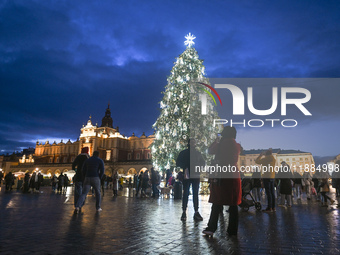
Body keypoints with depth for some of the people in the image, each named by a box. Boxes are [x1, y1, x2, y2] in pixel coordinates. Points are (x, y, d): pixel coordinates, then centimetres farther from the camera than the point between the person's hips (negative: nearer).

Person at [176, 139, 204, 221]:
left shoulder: (197, 153, 15)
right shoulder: (183, 153, 7)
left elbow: (202, 162, 16)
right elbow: (178, 162, 2)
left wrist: (198, 167, -5)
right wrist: (185, 167, -12)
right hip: (187, 175, -3)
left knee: (195, 194, 2)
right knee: (185, 193, -4)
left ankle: (196, 212, 4)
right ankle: (184, 212, -1)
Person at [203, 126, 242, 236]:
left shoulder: (221, 144, -6)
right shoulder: (237, 146, 5)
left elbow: (210, 151, 6)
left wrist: (216, 141, 20)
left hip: (221, 176, -3)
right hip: (234, 176, 3)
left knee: (217, 203, 4)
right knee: (233, 204, 7)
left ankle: (211, 228, 4)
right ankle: (232, 230, 12)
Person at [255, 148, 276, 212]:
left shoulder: (265, 159, -11)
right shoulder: (273, 159, 10)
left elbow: (257, 161, 1)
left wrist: (261, 154, 9)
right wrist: (262, 155, 23)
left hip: (266, 177, -7)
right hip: (272, 177, 7)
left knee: (268, 192, -7)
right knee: (272, 192, 10)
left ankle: (269, 208, -6)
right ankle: (273, 207, 14)